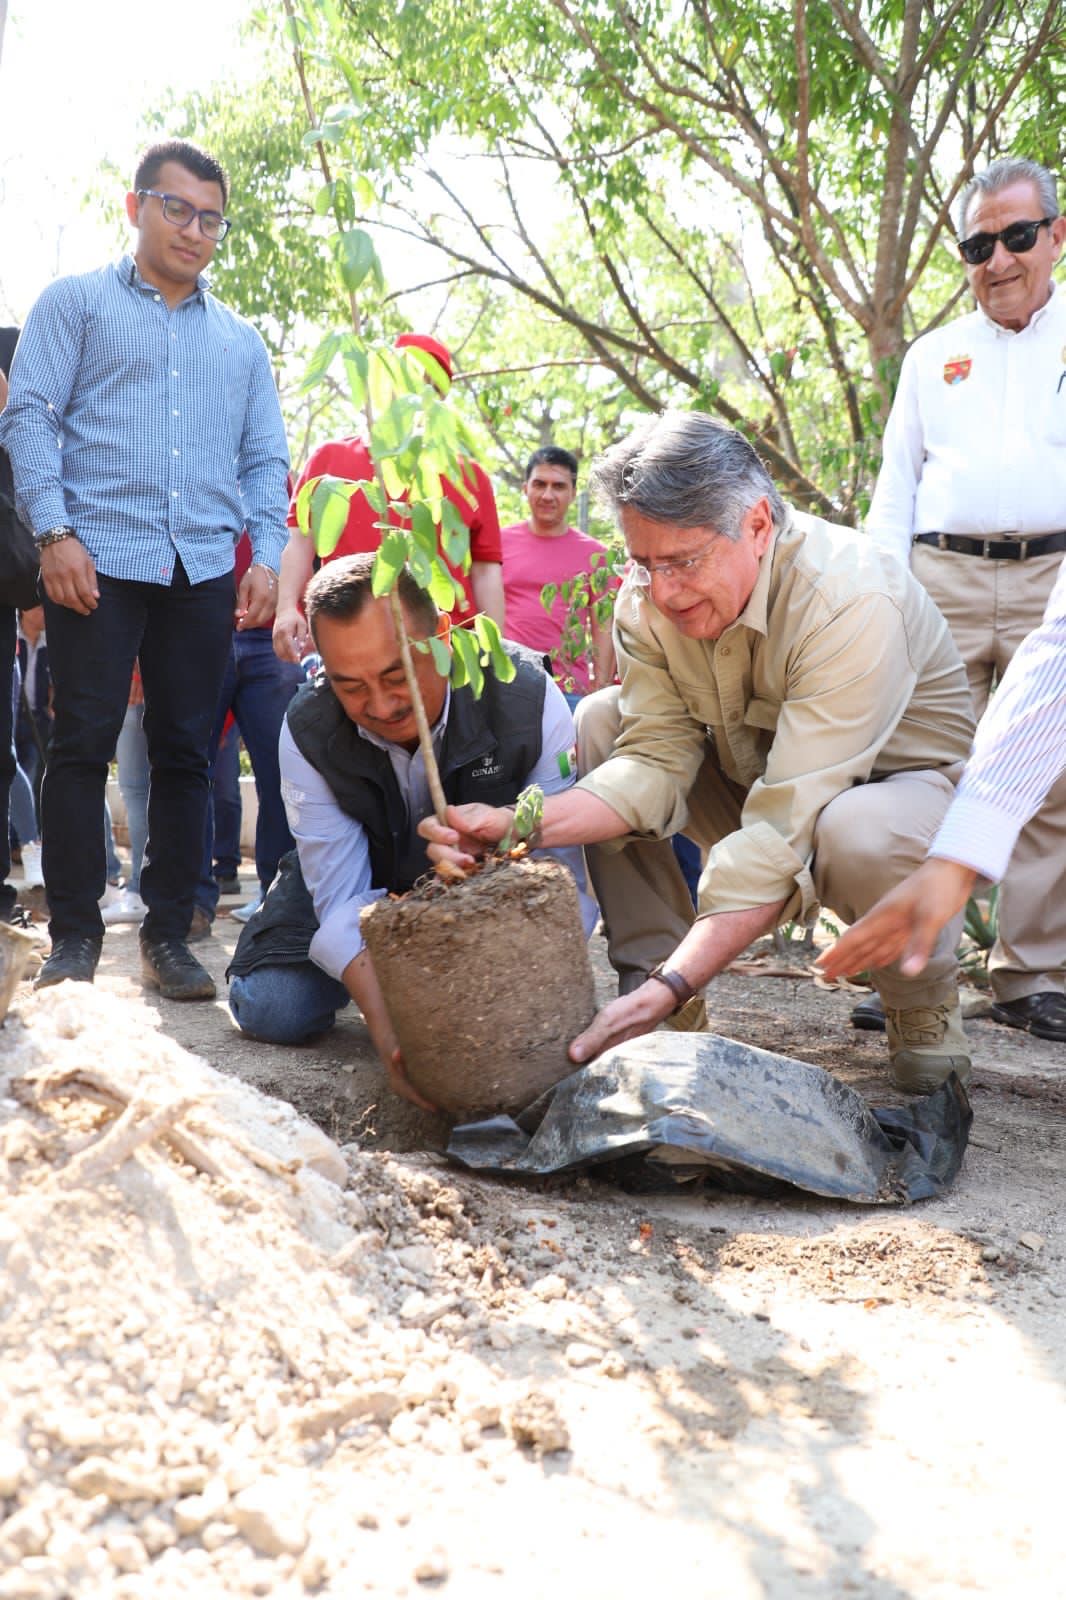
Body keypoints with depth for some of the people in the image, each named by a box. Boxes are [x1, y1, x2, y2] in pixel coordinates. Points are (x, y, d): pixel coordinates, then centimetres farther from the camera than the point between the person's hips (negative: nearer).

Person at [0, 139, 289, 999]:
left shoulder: (242, 341, 21)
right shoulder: (76, 302, 10)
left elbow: (265, 460, 17)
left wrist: (267, 555, 2)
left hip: (205, 574, 3)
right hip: (99, 563, -3)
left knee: (185, 754, 3)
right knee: (83, 746, -4)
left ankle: (168, 933, 11)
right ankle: (75, 936, 4)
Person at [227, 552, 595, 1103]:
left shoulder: (528, 699, -31)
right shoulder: (307, 732, -26)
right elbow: (343, 898, -29)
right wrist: (389, 1030, -46)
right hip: (372, 881, 1)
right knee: (272, 1007, -17)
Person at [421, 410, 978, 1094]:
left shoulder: (850, 601, -34)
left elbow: (787, 831, -39)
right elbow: (656, 763, -16)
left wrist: (672, 987, -46)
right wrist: (516, 824, -33)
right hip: (757, 773, 6)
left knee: (856, 835, -40)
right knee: (601, 719, -12)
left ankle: (927, 995, -6)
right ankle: (645, 970, -6)